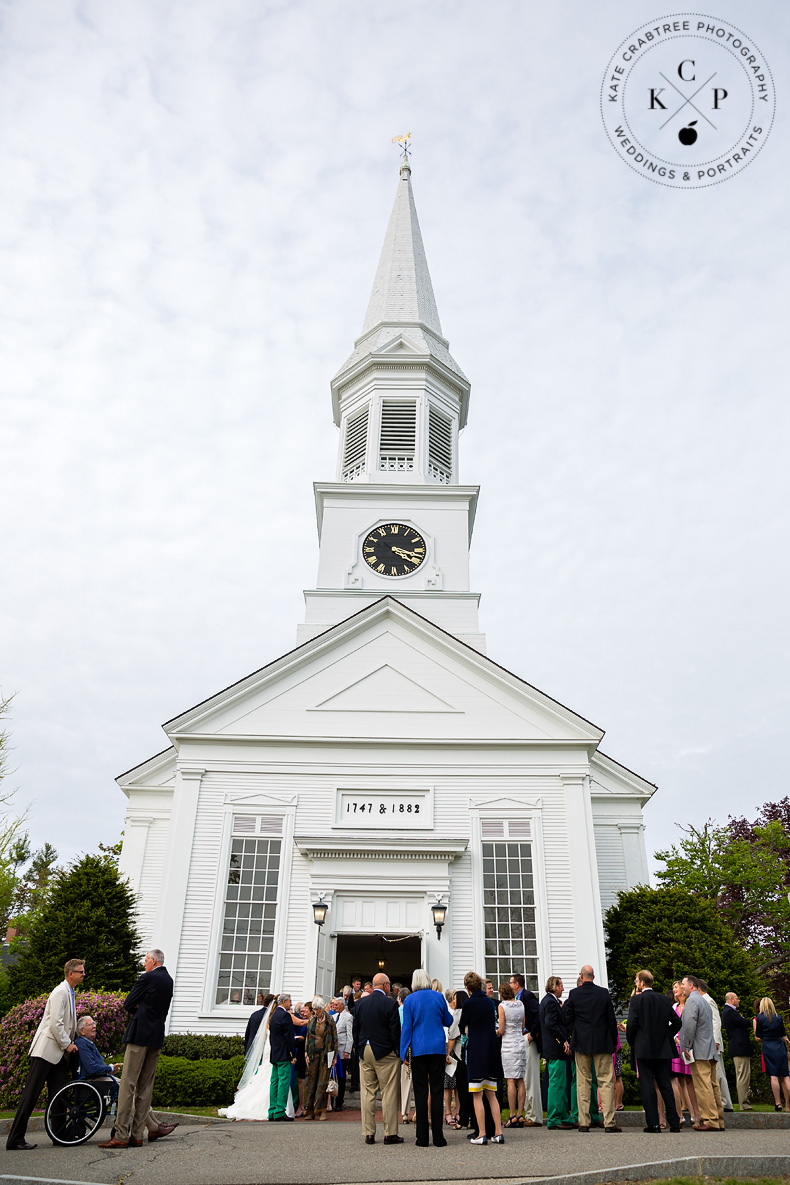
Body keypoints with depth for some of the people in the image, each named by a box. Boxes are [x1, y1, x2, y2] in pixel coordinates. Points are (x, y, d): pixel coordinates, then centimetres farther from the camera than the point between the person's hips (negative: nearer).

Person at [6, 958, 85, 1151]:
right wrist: (67, 1044, -12)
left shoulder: (70, 993, 17)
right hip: (46, 1050, -10)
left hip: (59, 1053, 10)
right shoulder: (60, 992, -14)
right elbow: (55, 1024, -19)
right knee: (31, 1093, -6)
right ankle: (15, 1139, -2)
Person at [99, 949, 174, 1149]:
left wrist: (136, 1006, 14)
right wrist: (141, 1007, 9)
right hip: (157, 1037, 8)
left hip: (140, 1035, -8)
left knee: (128, 1084, -4)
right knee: (145, 1086, 9)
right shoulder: (168, 980, 14)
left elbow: (127, 1004, -4)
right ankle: (137, 1135, 11)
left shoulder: (148, 978, -9)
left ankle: (121, 1136, -4)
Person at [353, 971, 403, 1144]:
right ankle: (390, 1133, 5)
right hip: (386, 1052, -5)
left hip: (365, 1052, 5)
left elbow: (355, 1029, 8)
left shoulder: (360, 1003, 5)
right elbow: (395, 1030, -10)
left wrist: (359, 1049, 15)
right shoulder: (390, 1003, -10)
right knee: (389, 1093, 2)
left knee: (367, 1093, 9)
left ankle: (369, 1133, 12)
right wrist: (398, 1051, 0)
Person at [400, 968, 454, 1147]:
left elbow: (407, 1027, -3)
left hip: (418, 1049, -1)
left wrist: (404, 1052, 2)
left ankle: (422, 1138, 6)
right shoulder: (438, 997, 0)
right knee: (437, 1092, 5)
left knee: (421, 1092, 5)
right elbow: (448, 1022, 10)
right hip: (438, 1048, 1)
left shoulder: (409, 1000, -3)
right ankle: (438, 1138, 6)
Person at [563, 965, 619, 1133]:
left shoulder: (573, 994, -4)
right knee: (606, 1082, 4)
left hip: (581, 1043, 0)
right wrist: (614, 1041, 10)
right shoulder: (604, 993, -4)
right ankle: (609, 1122, 2)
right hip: (602, 1043, 0)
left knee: (583, 1083, 6)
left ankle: (583, 1122, 8)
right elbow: (611, 1018, 1)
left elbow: (567, 1018, 0)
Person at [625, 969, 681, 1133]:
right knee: (666, 1085, 11)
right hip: (663, 1049, 5)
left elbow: (632, 1023, -14)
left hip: (644, 1048, -5)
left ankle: (653, 1123, -2)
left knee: (647, 1086, 0)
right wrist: (666, 1037, 16)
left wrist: (631, 1042, 1)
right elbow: (677, 1022, 7)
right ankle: (674, 1122, 11)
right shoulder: (664, 999, 6)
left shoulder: (636, 999, -8)